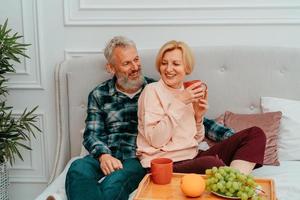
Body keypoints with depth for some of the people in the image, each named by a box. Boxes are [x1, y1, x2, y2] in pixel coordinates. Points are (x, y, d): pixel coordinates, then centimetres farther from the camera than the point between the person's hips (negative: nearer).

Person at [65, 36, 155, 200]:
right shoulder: (99, 95, 14)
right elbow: (91, 134, 7)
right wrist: (103, 155, -13)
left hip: (137, 157, -2)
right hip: (105, 156, 2)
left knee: (114, 183, -35)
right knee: (78, 170, -32)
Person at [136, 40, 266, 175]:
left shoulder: (187, 93, 15)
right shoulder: (152, 90, -3)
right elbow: (156, 140, -15)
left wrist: (198, 117, 0)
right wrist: (178, 103, -16)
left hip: (193, 158, 8)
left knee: (255, 134, -7)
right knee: (211, 164, -42)